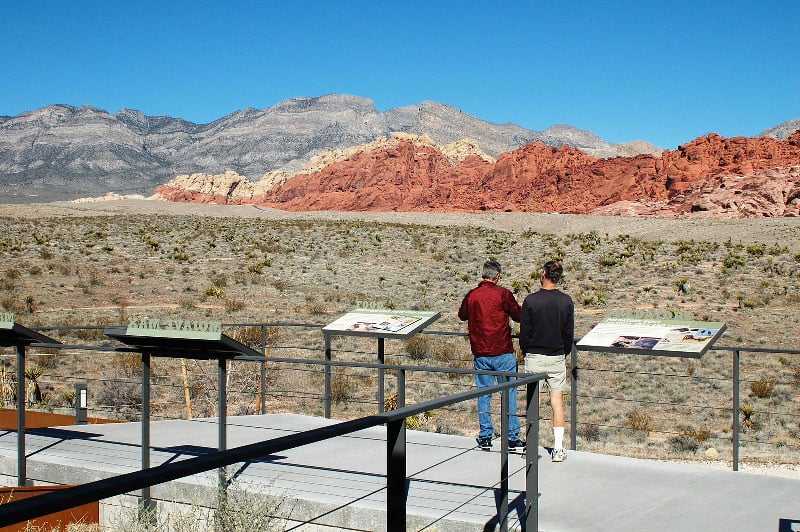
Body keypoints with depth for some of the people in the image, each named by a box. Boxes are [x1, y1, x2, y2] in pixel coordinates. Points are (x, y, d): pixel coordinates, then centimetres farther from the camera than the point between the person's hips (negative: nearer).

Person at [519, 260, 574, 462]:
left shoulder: (531, 300, -9)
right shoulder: (566, 301, -1)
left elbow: (524, 332, -5)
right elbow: (569, 333, 4)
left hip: (534, 357, -2)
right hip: (557, 357, 2)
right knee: (557, 399, 5)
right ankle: (558, 448, 4)